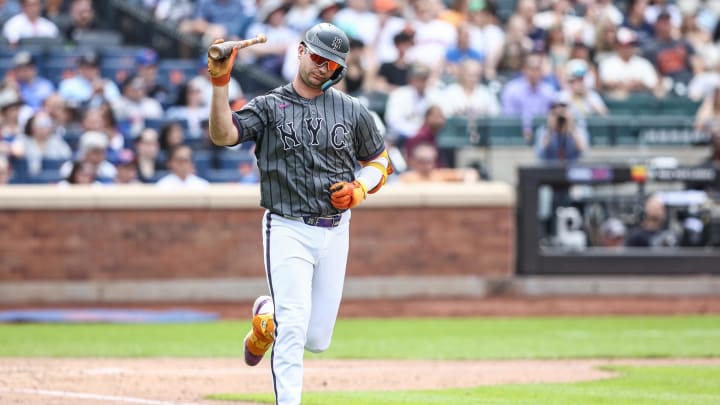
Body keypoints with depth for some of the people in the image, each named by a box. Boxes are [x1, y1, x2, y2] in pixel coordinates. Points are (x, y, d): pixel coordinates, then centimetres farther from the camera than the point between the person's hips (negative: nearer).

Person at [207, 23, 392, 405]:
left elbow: (379, 162, 16)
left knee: (317, 339, 9)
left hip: (335, 231, 3)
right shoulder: (268, 106, -1)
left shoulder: (352, 111, 6)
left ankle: (267, 317, 40)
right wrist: (220, 81, -29)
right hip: (287, 230, -3)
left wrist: (358, 190, -4)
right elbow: (223, 134, -17)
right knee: (293, 332, -15)